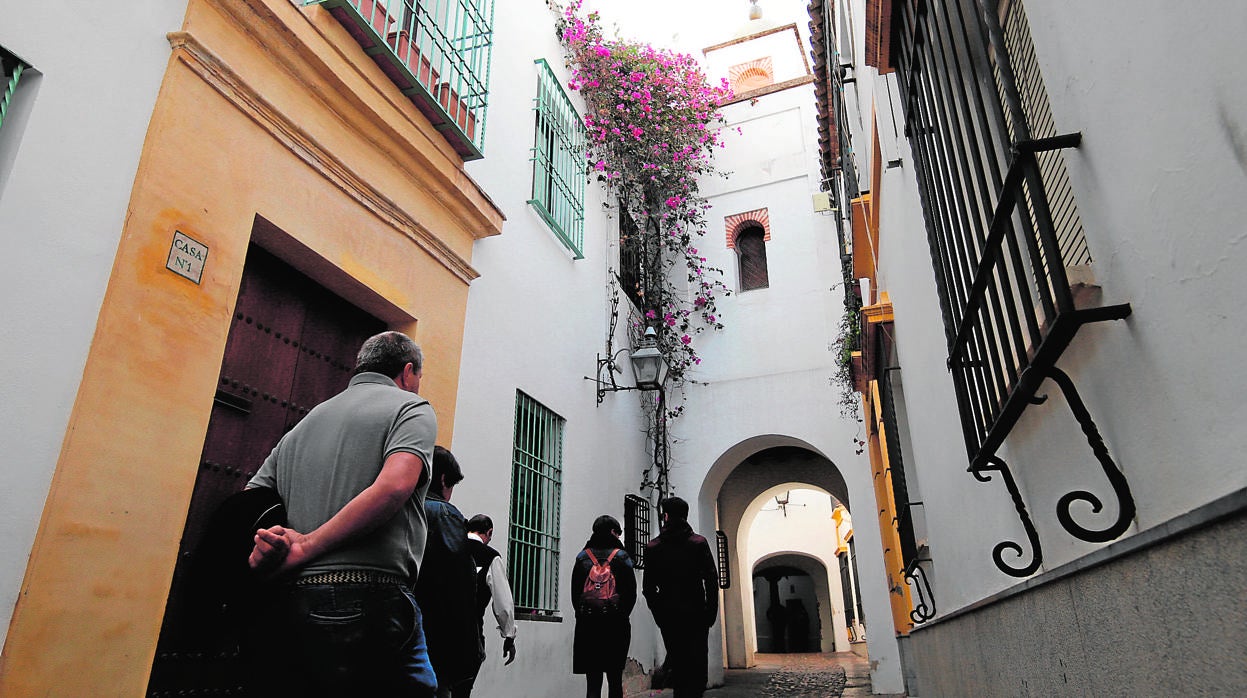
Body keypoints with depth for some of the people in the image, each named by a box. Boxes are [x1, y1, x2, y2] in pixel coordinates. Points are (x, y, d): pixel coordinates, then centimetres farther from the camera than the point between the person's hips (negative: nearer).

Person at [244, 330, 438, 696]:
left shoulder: (303, 424, 24)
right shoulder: (412, 408, 3)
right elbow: (393, 486, -17)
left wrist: (262, 549, -3)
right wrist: (307, 547, -10)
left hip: (284, 608, 7)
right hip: (369, 602, -7)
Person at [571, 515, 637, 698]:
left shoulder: (582, 557, 5)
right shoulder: (621, 556, -1)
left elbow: (574, 593, 6)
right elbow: (631, 593, -1)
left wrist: (583, 615, 13)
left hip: (587, 624, 2)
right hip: (616, 624, -1)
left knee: (592, 682, 3)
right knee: (615, 680, 11)